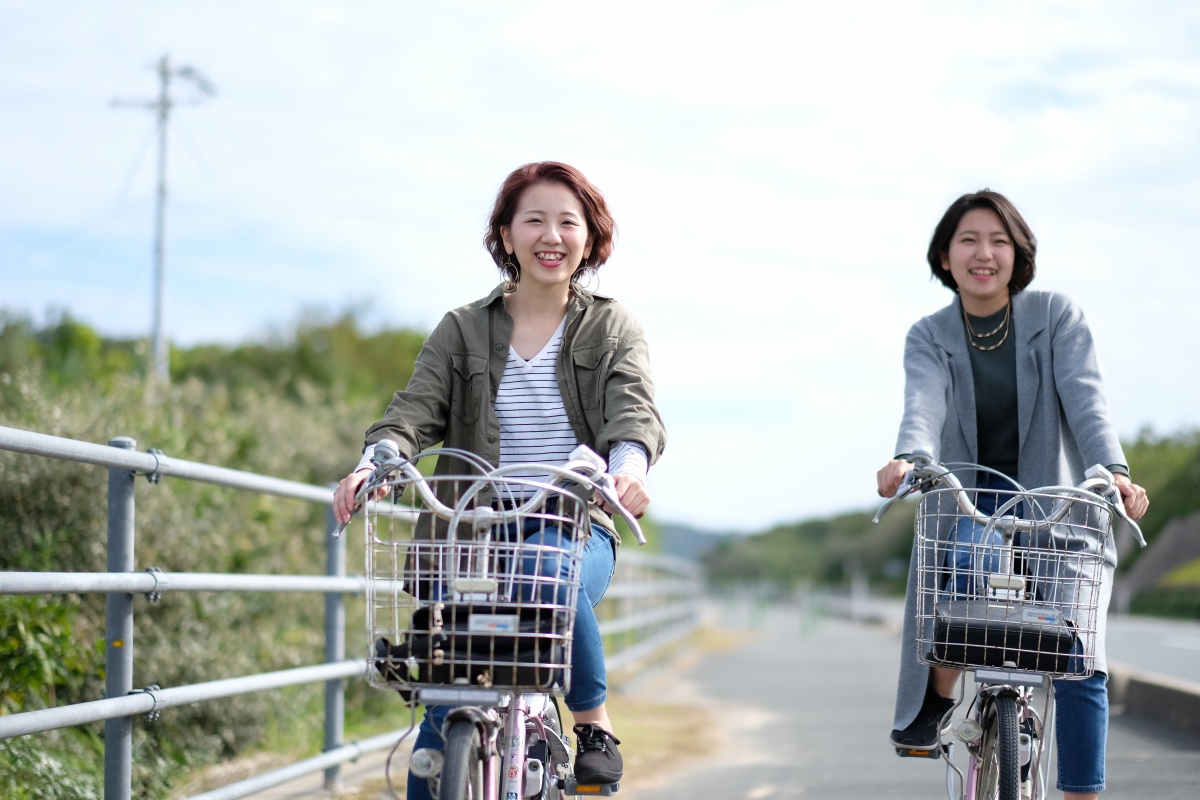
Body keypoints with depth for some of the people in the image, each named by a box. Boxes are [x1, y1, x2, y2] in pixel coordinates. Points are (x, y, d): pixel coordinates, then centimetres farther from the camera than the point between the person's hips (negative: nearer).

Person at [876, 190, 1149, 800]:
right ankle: (936, 701, -4)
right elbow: (924, 407, -18)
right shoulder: (929, 337, 1)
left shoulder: (1056, 316, -2)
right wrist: (907, 459, -41)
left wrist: (1112, 469, -35)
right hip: (967, 505, 0)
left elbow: (1085, 399, -15)